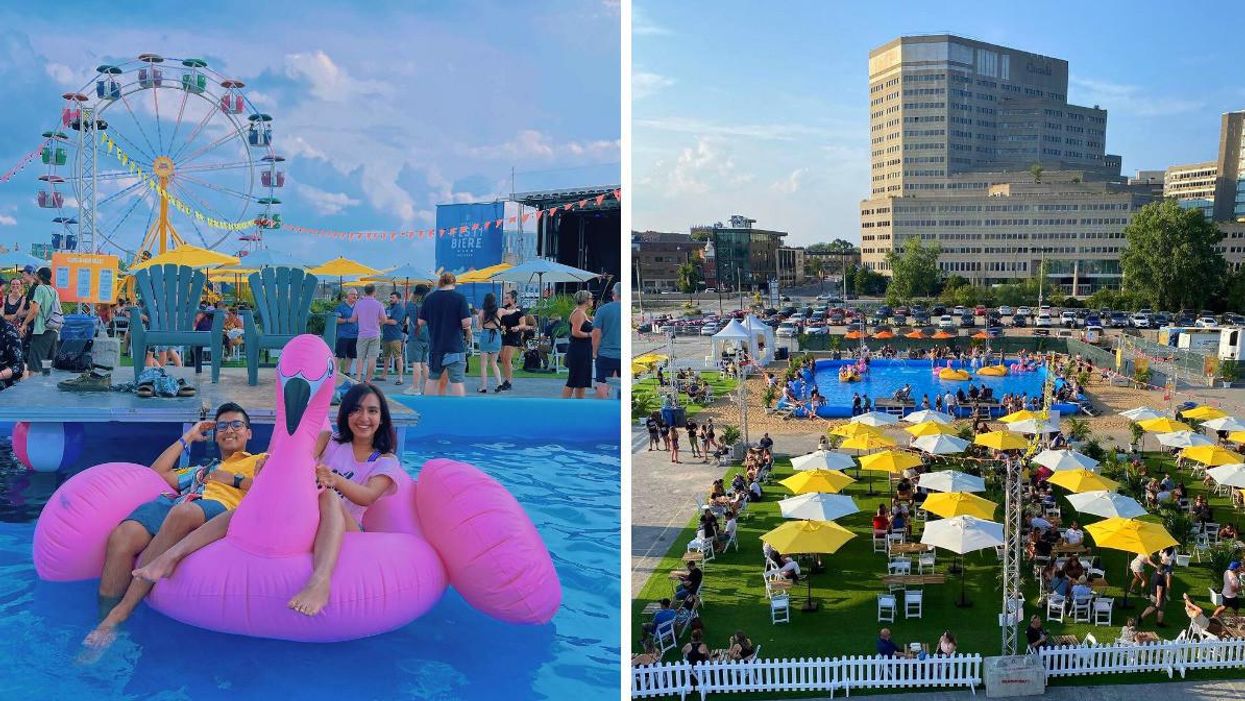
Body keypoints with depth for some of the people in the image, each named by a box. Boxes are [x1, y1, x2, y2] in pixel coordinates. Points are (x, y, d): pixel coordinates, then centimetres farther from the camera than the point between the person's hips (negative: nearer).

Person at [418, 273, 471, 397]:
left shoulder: (429, 298, 3)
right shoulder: (459, 298, -9)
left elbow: (421, 322, 5)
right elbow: (466, 322, -16)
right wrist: (468, 331, 4)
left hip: (434, 346, 4)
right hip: (455, 346, -4)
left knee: (432, 379, 16)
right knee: (457, 381, -2)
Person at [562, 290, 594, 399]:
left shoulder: (583, 313, 16)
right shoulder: (579, 313, -14)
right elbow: (575, 332, -23)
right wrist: (590, 334, -16)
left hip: (584, 352, 10)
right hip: (578, 352, -10)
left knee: (582, 381, 13)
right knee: (573, 381, -8)